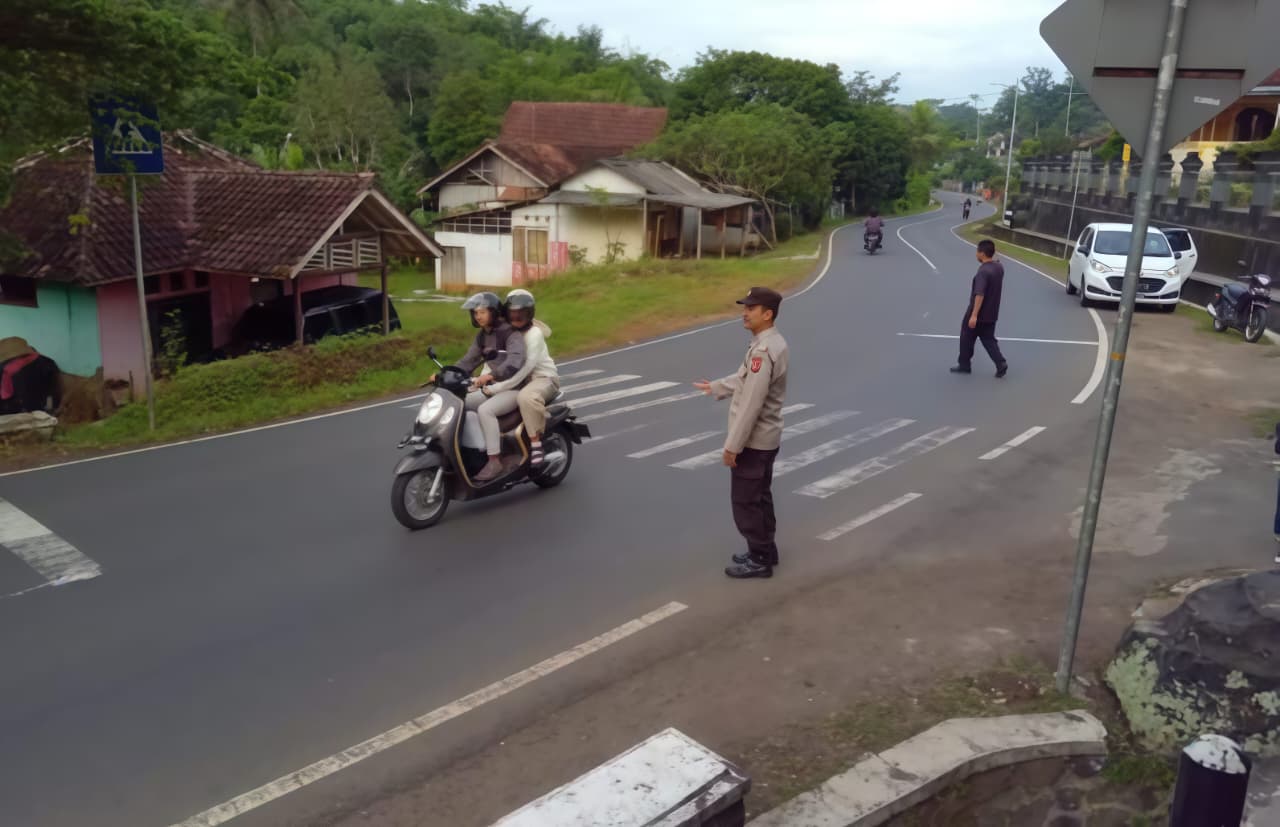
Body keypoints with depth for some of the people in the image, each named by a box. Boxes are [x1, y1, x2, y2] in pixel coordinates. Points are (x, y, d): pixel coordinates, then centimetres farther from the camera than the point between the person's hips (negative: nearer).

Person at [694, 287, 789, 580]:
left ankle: (760, 560, 11)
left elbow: (751, 403, -26)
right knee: (759, 498, 19)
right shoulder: (772, 343, 8)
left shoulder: (763, 351, -25)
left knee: (745, 501, 1)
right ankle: (764, 552, 31)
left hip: (753, 440, -10)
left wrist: (733, 445, -22)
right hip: (765, 438, 10)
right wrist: (715, 387, 34)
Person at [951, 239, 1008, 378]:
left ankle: (964, 364, 21)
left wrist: (974, 315, -30)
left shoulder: (983, 271, -24)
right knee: (988, 339, 13)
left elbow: (980, 295, -29)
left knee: (967, 338, 10)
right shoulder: (999, 267, 3)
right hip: (991, 313, 7)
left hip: (978, 314, -7)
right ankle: (1001, 363, -2)